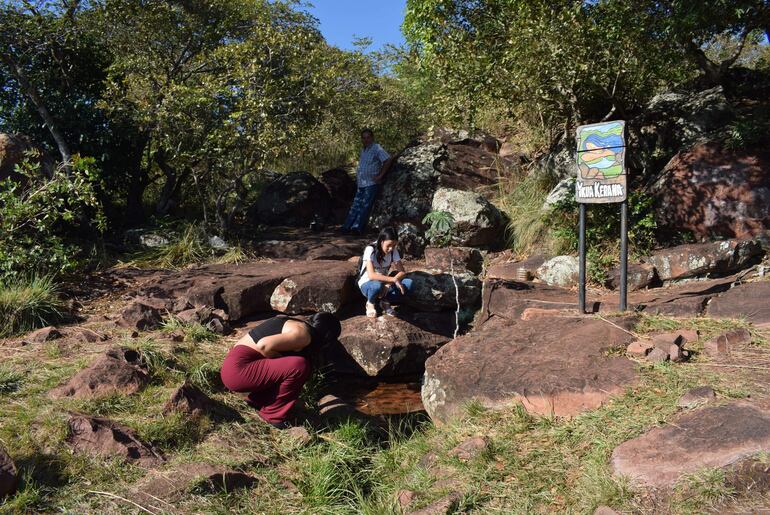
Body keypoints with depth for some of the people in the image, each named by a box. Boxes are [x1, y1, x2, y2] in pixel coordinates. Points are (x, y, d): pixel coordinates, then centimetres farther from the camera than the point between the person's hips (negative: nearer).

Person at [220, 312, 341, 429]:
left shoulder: (292, 323, 15)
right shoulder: (303, 334, -14)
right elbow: (263, 345, -25)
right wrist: (280, 358, -8)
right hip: (239, 370, -10)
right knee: (300, 366, -22)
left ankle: (256, 400, 19)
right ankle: (273, 415, -4)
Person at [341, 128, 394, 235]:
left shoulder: (377, 149, -8)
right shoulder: (363, 150, 18)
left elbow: (388, 160, -18)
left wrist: (380, 175, -16)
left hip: (371, 183, -8)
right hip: (361, 184, 8)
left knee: (365, 206, -11)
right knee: (355, 206, 5)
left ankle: (358, 227, -15)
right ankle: (347, 227, 3)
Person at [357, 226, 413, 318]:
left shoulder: (393, 251, -7)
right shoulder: (370, 249, -23)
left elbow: (402, 272, -9)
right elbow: (371, 275, -33)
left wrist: (389, 284, -27)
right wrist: (394, 279, -36)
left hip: (384, 283, 5)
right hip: (367, 284, -4)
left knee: (408, 283, -22)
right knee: (377, 286, -42)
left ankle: (385, 302, -2)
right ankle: (370, 303, -8)